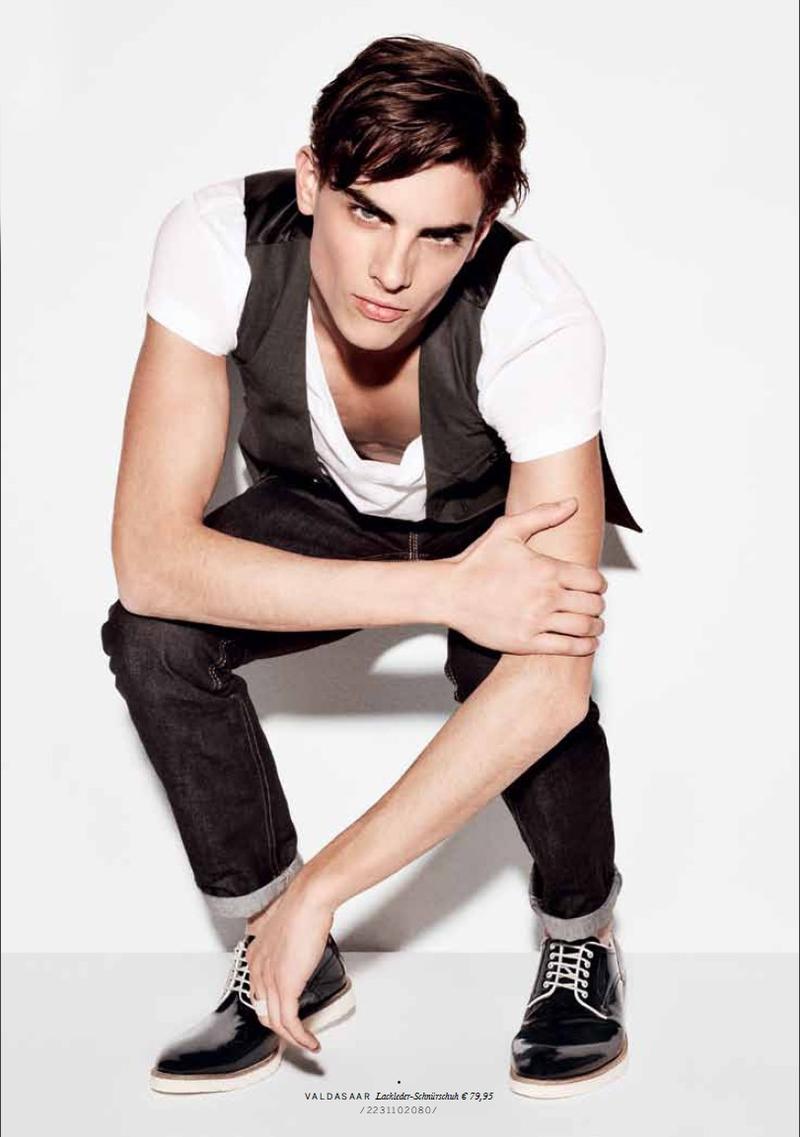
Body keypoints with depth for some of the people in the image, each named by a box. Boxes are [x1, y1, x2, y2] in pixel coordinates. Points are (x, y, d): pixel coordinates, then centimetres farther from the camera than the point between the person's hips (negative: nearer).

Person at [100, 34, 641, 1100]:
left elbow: (554, 681, -43)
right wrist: (442, 591, -44)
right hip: (324, 511, 2)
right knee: (150, 635, -25)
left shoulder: (537, 316, -39)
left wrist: (320, 888, -44)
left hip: (504, 514, -2)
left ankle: (580, 938, -3)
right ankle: (295, 966, -4)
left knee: (512, 664, -35)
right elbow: (149, 553, -36)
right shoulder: (218, 240, -34)